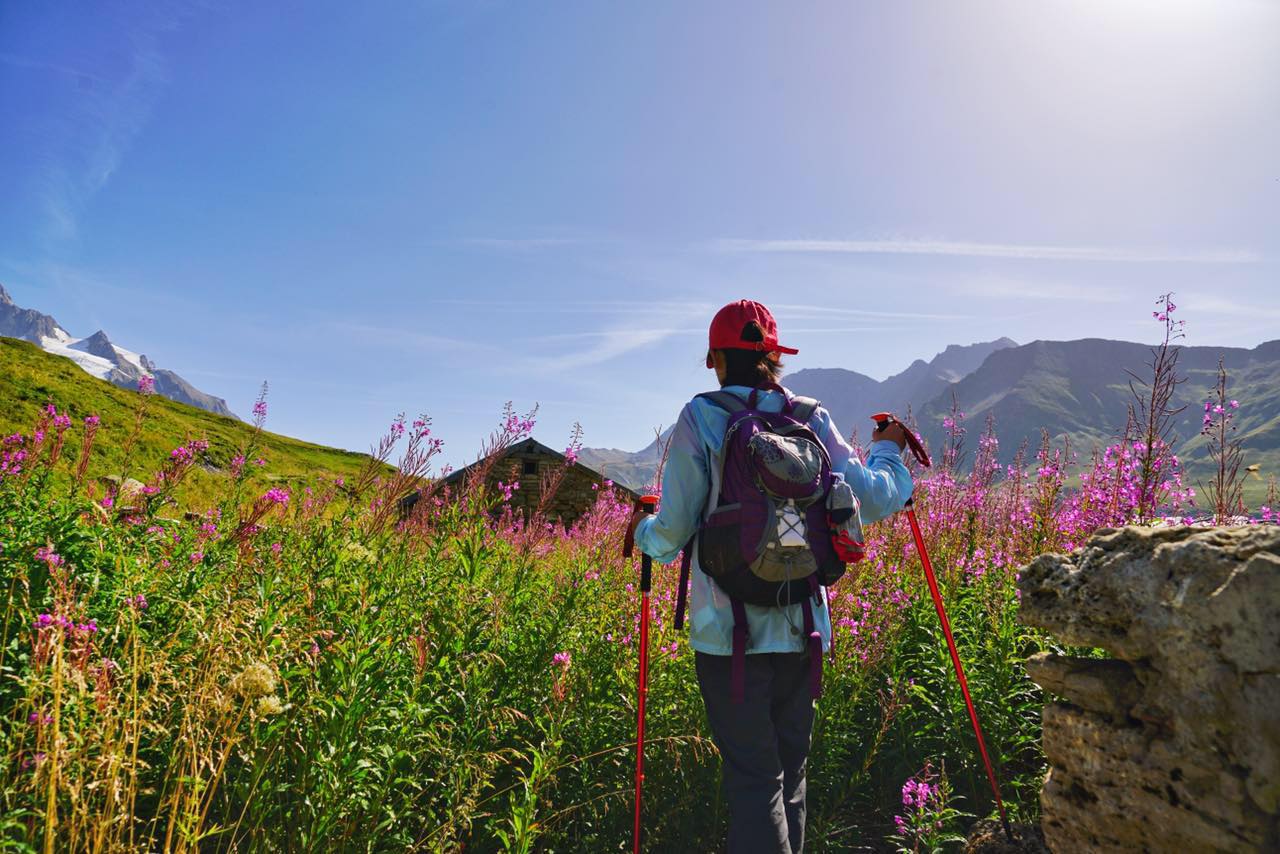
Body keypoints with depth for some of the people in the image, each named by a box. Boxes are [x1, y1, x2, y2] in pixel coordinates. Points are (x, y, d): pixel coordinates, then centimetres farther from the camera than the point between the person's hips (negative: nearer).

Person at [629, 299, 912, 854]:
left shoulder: (701, 417, -6)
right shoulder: (810, 417, 2)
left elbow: (674, 532, -8)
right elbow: (875, 501, 4)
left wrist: (643, 531, 15)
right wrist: (887, 451, 24)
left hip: (728, 629, -3)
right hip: (801, 624, 4)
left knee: (752, 774, 4)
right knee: (789, 767, 19)